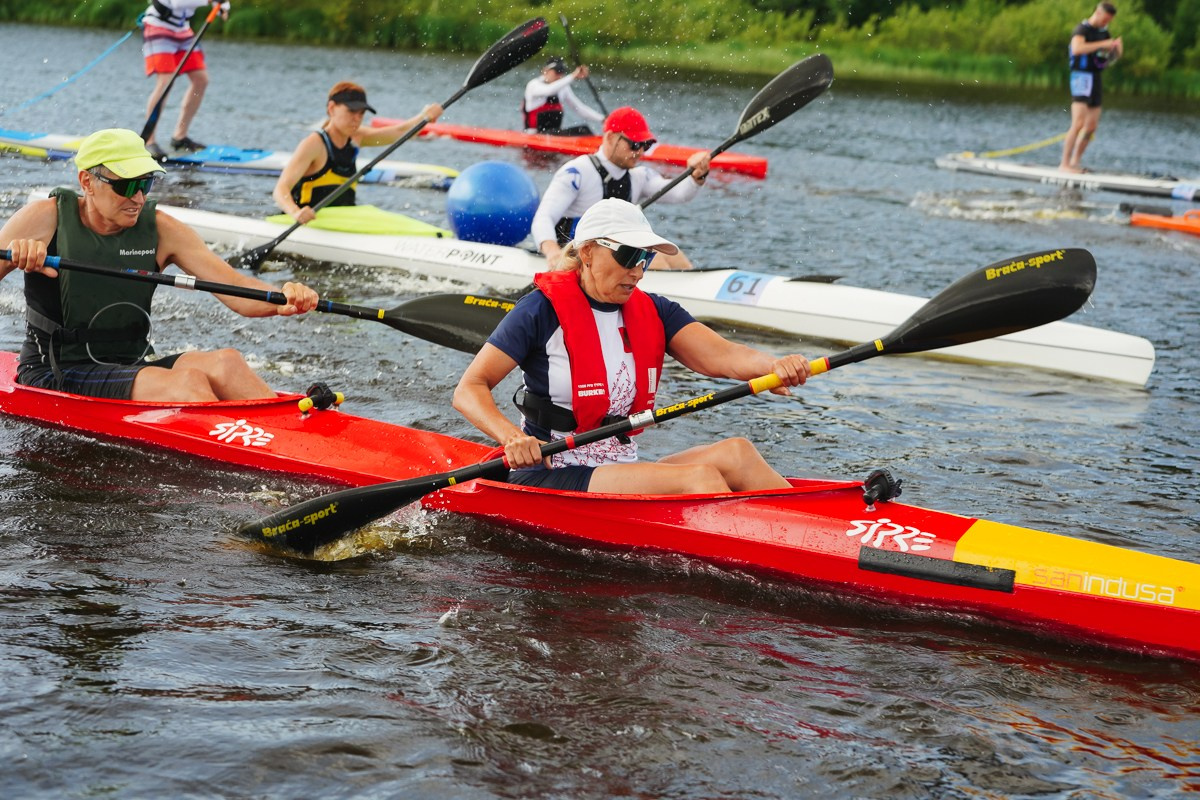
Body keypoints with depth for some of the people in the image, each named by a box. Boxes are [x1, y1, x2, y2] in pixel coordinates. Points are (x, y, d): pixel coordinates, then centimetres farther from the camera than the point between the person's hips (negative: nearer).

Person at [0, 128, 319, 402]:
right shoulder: (47, 218, -4)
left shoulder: (160, 230, 2)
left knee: (225, 363, -25)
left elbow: (236, 289, -6)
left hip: (129, 369, 4)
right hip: (52, 377, -4)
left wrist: (283, 299, -27)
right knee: (186, 382, -29)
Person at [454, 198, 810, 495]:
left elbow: (721, 355, -7)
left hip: (622, 474, 6)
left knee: (734, 452, -18)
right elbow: (469, 391, -11)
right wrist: (512, 437, -30)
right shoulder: (544, 310, -7)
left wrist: (774, 366, -29)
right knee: (699, 477, -25)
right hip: (548, 480, -6)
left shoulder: (653, 312, 9)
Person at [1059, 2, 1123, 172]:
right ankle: (1064, 164, -16)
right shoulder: (1082, 29, -9)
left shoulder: (1104, 32, 15)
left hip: (1095, 80, 9)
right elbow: (1076, 48, -29)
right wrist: (1102, 44, -31)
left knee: (1091, 127, 8)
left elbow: (1111, 58, 20)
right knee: (1078, 124, -17)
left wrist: (1117, 49, -2)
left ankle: (1075, 162, 16)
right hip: (1082, 77, -9)